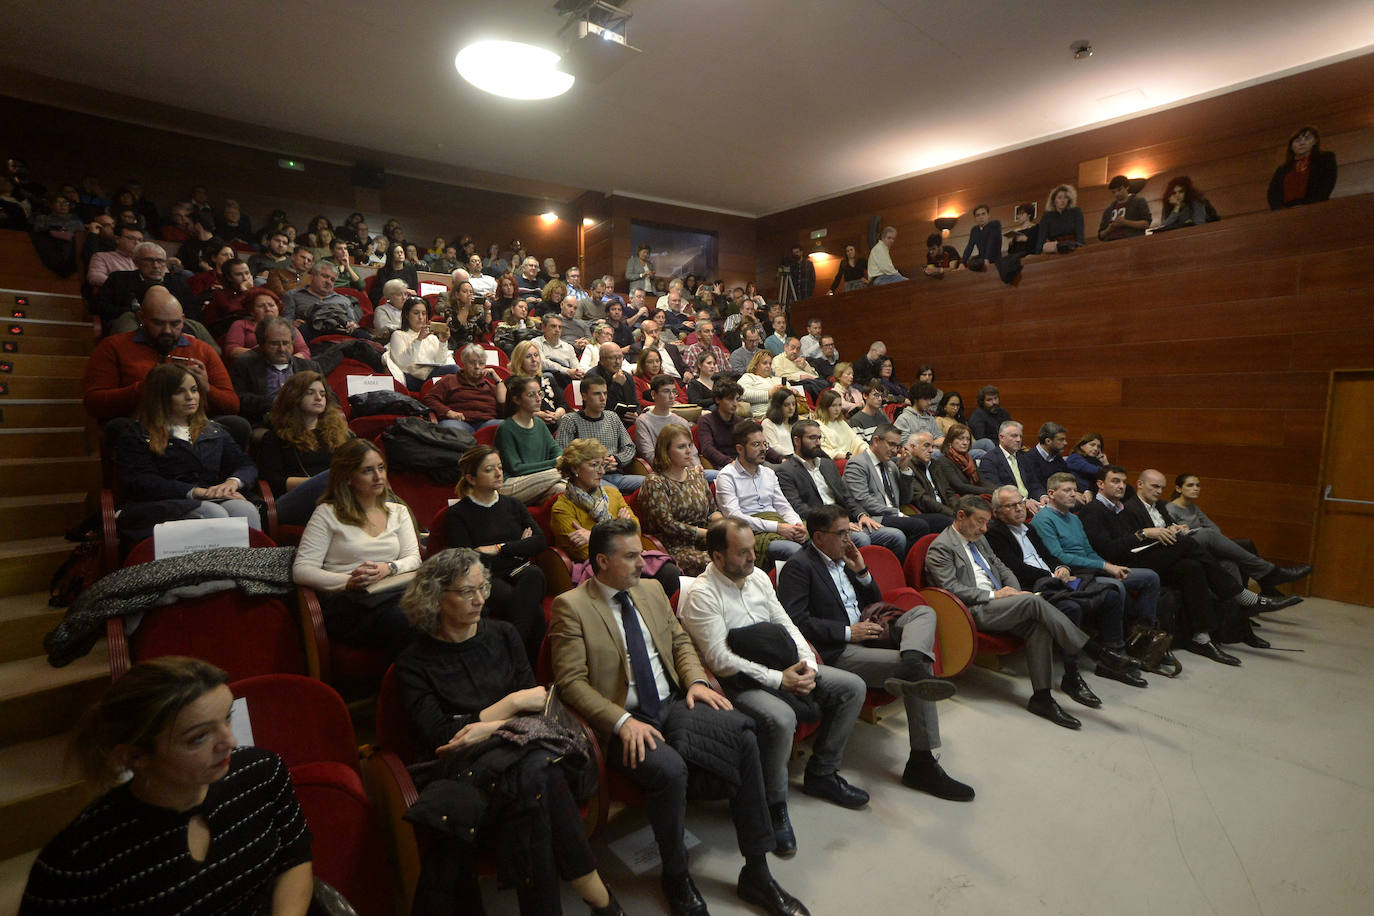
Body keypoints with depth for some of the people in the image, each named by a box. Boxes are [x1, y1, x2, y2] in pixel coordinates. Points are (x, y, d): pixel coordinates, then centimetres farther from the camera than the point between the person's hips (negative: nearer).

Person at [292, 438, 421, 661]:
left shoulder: (398, 511, 22)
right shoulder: (327, 513, 10)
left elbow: (413, 558, 13)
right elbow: (301, 570, 2)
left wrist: (387, 569, -8)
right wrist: (349, 582, -14)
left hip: (396, 592, 4)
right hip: (347, 602, -3)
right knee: (405, 624, -37)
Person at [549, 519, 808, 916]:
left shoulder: (651, 590, 13)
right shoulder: (570, 606, -7)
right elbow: (571, 682, -12)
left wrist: (695, 680, 0)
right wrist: (623, 722, -22)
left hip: (673, 705, 6)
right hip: (623, 721, -5)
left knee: (744, 737, -16)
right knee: (670, 770, -33)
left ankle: (756, 872, -2)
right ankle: (676, 879, -2)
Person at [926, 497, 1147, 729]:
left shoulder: (978, 539, 21)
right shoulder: (941, 547, -7)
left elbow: (1001, 568, 23)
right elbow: (951, 588, -15)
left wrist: (1015, 590, 2)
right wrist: (993, 594, -15)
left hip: (996, 603, 8)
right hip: (975, 611, -8)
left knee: (1039, 626, -19)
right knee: (1034, 601, -24)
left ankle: (1041, 697, -15)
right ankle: (1097, 651, -16)